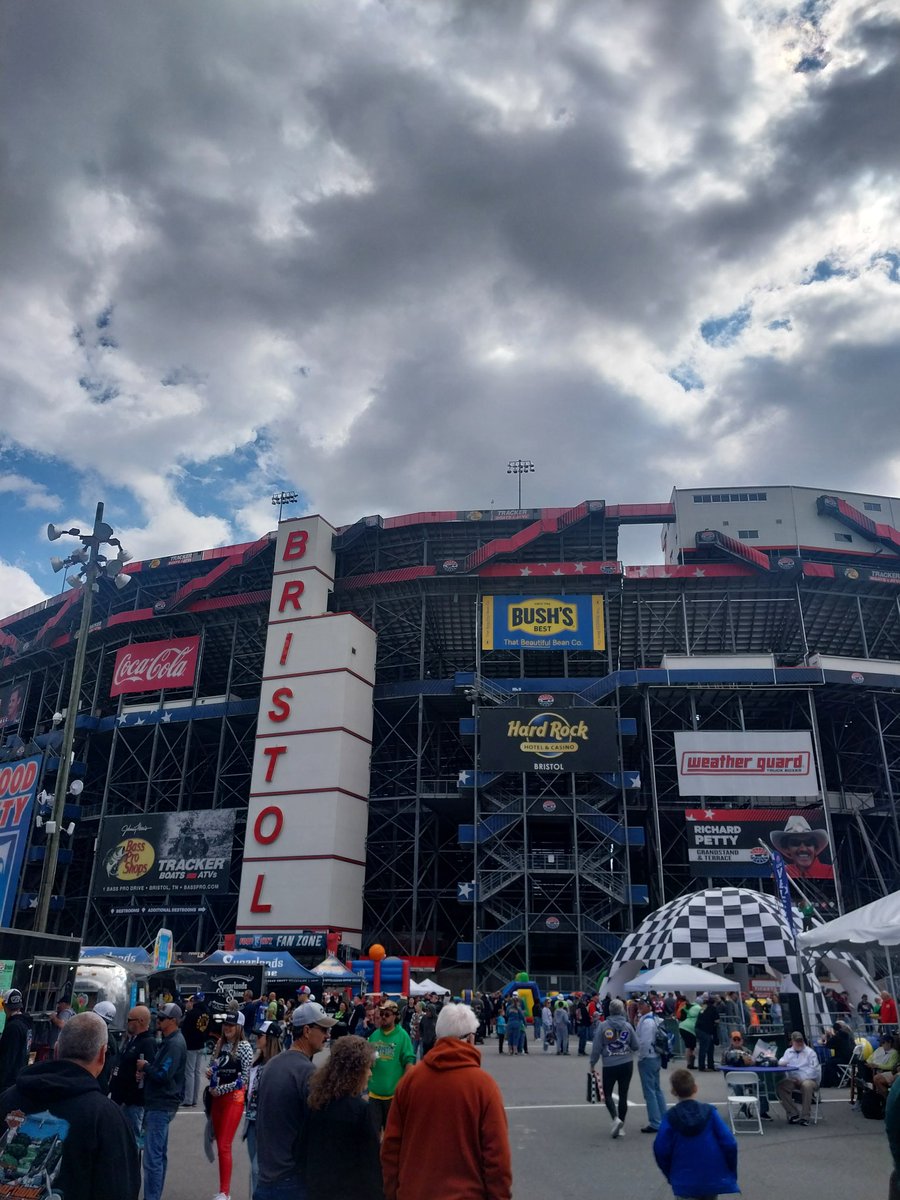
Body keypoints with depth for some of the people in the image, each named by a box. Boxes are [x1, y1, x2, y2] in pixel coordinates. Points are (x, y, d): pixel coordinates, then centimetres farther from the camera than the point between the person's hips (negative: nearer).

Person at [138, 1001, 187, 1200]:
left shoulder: (175, 1044, -19)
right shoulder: (168, 1041, 14)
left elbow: (163, 1075, -25)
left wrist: (145, 1067, -10)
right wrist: (144, 1073, 0)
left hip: (161, 1105, -11)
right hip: (160, 1103, 11)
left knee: (152, 1157, -7)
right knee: (159, 1154, 19)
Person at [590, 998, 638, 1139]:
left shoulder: (603, 1026, -9)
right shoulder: (627, 1026, -4)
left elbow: (596, 1047, -7)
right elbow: (636, 1046, 4)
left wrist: (592, 1063, 6)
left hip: (609, 1065, -2)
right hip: (627, 1064, 2)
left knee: (607, 1093, 12)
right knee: (623, 1095, 12)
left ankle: (616, 1118, -10)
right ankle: (621, 1127, 15)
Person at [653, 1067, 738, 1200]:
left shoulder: (670, 1117, -7)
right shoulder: (709, 1112, -5)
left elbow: (661, 1150, -6)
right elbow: (729, 1143, -7)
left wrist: (671, 1175, 12)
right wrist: (731, 1172, 8)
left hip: (685, 1182, -2)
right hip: (712, 1178, 2)